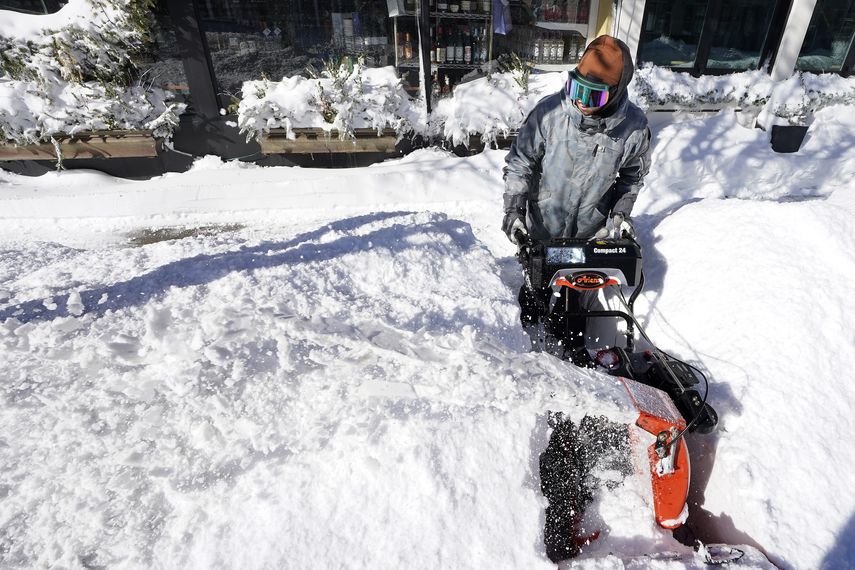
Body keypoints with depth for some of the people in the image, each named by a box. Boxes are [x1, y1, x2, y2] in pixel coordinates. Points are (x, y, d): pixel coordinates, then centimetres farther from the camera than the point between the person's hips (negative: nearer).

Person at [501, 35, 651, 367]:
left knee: (579, 289, 18)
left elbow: (632, 174, 4)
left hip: (590, 230, 2)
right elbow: (520, 161, -12)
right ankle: (532, 334, 46)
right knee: (537, 284, 17)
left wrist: (621, 213, -5)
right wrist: (513, 208, -20)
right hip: (542, 225, -1)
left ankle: (574, 343, 43)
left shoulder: (634, 126, -15)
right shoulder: (550, 112, -23)